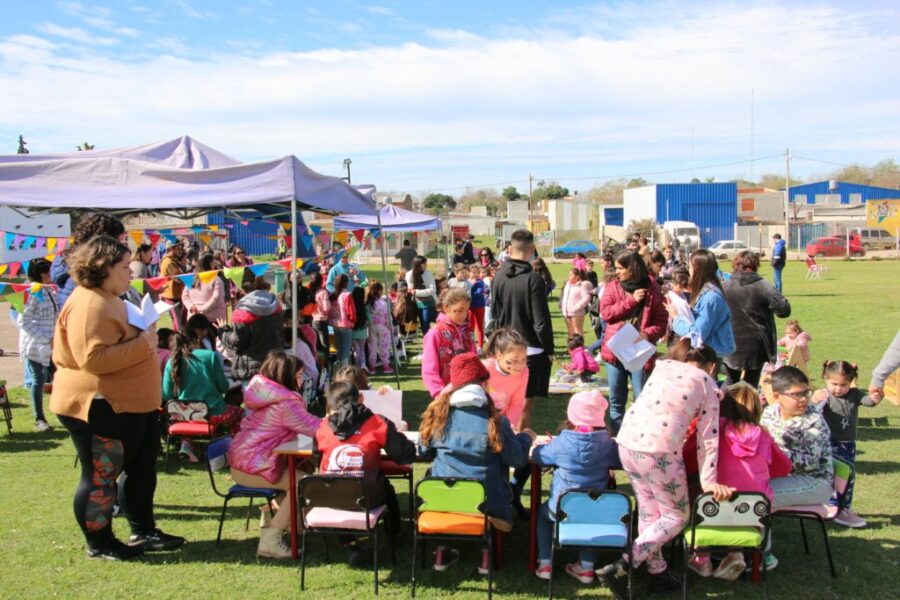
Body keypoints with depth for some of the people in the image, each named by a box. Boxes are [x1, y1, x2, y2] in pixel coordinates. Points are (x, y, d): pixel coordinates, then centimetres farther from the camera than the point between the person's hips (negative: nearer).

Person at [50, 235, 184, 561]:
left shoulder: (109, 299, 14)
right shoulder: (88, 305, -21)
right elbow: (92, 358, -30)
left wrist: (144, 336, 9)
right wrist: (143, 344, -26)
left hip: (129, 405, 11)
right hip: (100, 408, -11)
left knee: (141, 469, 16)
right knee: (101, 477, 3)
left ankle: (143, 532, 27)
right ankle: (99, 544, 17)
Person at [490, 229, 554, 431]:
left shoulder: (498, 277, 1)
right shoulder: (534, 279, -15)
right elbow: (541, 321, -14)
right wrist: (549, 349, -3)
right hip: (531, 350, -6)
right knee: (525, 403, 0)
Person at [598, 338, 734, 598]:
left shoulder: (663, 365, 20)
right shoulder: (708, 385, 10)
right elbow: (707, 438, 6)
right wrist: (709, 480, 6)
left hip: (627, 440, 5)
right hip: (660, 450, -5)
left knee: (649, 510, 22)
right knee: (676, 516, 13)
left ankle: (658, 572, 29)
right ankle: (622, 567, 1)